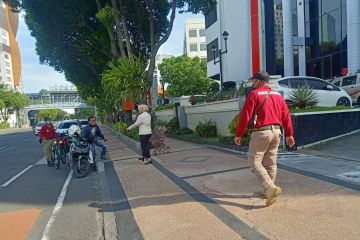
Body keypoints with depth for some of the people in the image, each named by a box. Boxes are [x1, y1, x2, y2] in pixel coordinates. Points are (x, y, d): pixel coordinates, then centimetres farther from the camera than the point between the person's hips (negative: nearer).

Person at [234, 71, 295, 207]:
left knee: (255, 162, 0)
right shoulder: (278, 95, 13)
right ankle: (268, 191, 24)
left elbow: (245, 116, -12)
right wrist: (289, 134, 17)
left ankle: (270, 188, -14)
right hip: (276, 131, 7)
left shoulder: (254, 94, -6)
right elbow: (286, 116, 12)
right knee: (270, 163, 15)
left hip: (261, 132, -7)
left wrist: (238, 134, -5)